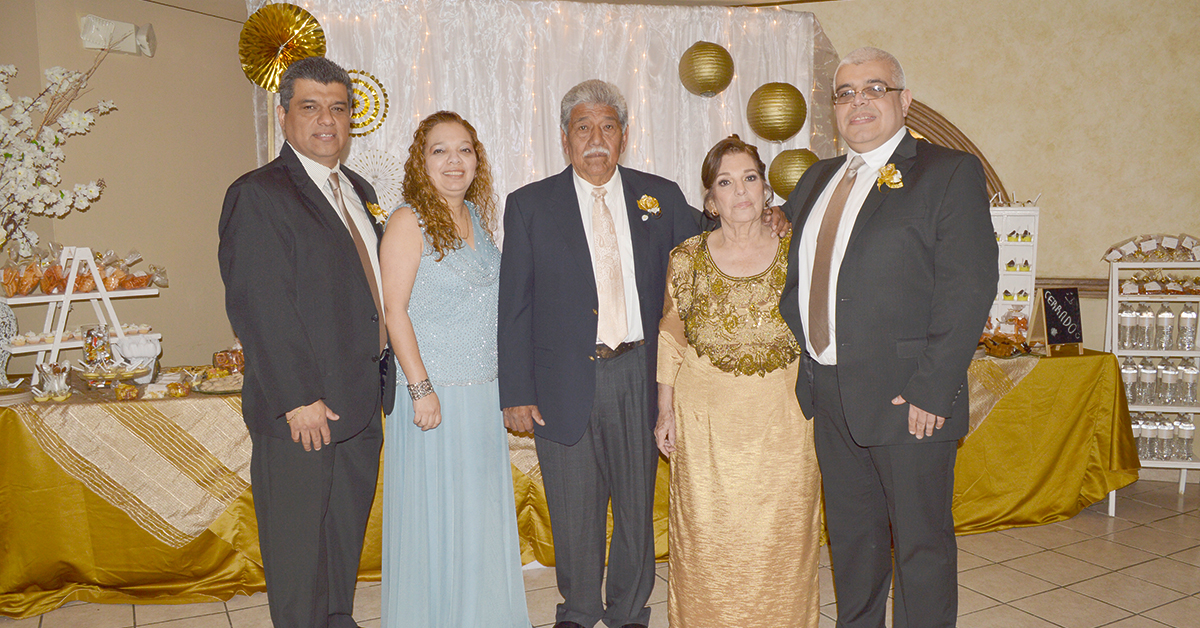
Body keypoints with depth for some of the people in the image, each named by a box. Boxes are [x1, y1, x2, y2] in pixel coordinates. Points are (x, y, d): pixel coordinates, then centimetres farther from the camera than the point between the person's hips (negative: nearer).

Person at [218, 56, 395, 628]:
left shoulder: (359, 190, 14)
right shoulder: (257, 195, -11)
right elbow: (256, 306, -17)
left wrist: (385, 378, 10)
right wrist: (299, 399, -20)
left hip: (362, 403, 8)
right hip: (301, 409, -8)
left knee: (348, 531, 20)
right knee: (298, 539, 7)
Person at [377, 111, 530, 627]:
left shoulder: (475, 215, 10)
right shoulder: (409, 221, -10)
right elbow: (394, 310, -14)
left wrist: (506, 382, 13)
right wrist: (421, 387, -19)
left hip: (483, 391, 7)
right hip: (434, 392, -7)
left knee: (483, 506, 16)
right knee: (436, 512, 5)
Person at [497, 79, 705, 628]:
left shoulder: (661, 197, 6)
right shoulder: (530, 206, 1)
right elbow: (514, 307, -1)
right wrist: (516, 393, -5)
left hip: (640, 377, 2)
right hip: (565, 382, -1)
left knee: (638, 504, 13)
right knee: (573, 512, 11)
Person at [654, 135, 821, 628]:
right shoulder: (687, 258, -1)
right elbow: (670, 340, 4)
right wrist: (666, 412, 1)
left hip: (783, 417, 1)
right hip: (707, 419, 0)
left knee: (780, 535, 9)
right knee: (708, 536, 6)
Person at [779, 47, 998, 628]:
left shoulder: (951, 173, -7)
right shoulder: (817, 179, 14)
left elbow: (969, 286, -14)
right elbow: (795, 270, 21)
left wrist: (931, 388, -19)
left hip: (909, 401, -6)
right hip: (830, 396, 6)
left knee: (922, 542, 8)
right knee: (851, 536, 19)